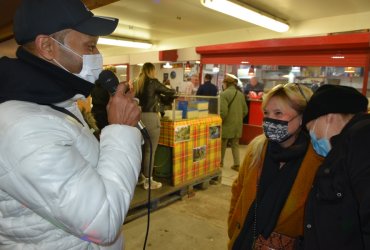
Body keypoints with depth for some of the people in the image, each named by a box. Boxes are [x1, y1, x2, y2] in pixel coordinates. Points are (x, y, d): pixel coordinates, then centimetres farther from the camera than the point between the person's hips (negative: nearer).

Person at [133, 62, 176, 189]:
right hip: (150, 118, -7)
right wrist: (173, 91, 24)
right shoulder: (153, 82, -7)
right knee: (150, 150, 0)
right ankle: (148, 181, 7)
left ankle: (141, 176, 29)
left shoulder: (136, 84, 11)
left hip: (139, 117, 7)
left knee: (141, 148, 17)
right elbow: (169, 92, 0)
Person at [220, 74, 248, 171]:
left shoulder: (224, 94, -16)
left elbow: (223, 111, -23)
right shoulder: (241, 94, 5)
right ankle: (237, 164, 15)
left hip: (226, 125, -5)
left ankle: (220, 162, 26)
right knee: (235, 145, 15)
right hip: (237, 125, 6)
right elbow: (245, 110, 8)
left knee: (222, 145, 12)